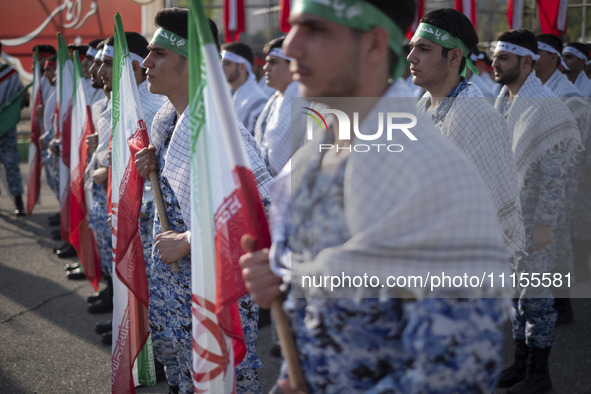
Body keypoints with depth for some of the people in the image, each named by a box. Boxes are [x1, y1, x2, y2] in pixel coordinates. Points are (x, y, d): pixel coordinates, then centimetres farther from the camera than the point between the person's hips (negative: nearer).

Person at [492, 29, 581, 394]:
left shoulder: (544, 106, -18)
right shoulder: (504, 102, 8)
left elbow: (555, 173, -20)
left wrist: (544, 222, -21)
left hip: (535, 217, -8)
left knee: (537, 295, 2)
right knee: (518, 292, 15)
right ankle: (521, 363, 27)